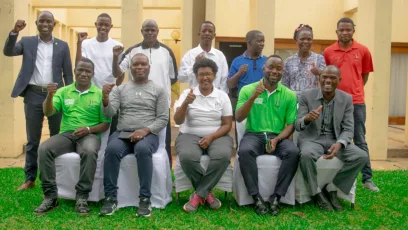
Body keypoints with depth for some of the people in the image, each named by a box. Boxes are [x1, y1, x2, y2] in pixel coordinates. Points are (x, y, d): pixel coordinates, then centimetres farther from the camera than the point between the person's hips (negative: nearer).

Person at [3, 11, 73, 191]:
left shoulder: (62, 46, 7)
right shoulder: (27, 42, 9)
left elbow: (68, 74, 6)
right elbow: (8, 52, -6)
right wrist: (14, 32, -19)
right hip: (33, 95, 0)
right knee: (32, 140, 7)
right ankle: (30, 178, 16)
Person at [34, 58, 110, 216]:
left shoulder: (99, 94, 5)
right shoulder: (63, 91, 12)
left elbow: (106, 124, 4)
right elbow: (48, 112, 1)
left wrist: (88, 129, -14)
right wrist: (50, 95, -18)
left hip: (90, 135, -2)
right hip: (66, 134, 3)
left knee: (89, 152, -37)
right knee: (44, 149, -26)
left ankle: (82, 197, -24)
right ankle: (50, 196, -16)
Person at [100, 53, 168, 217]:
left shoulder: (159, 90, 9)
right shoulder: (120, 89, 14)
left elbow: (163, 119, 1)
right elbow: (109, 113, 2)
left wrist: (145, 130, -15)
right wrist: (105, 99, -19)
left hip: (148, 134, -2)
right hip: (122, 133, 2)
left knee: (143, 150, -36)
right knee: (112, 149, -31)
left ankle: (145, 198, -25)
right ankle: (111, 197, -19)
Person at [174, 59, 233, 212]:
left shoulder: (222, 96, 5)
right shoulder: (187, 93, 3)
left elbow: (227, 125, 3)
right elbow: (178, 121, -6)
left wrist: (211, 137, -14)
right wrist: (186, 103, -24)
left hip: (217, 136, 1)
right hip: (190, 135, 0)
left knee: (223, 155, -33)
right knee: (187, 156, -34)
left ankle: (199, 194, -16)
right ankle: (206, 192, -9)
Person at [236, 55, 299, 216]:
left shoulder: (289, 95, 5)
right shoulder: (247, 89, 3)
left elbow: (290, 125, 3)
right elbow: (239, 118, -4)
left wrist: (276, 139, -16)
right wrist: (253, 97, -17)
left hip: (278, 137, 1)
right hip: (254, 134, -1)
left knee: (293, 152, -29)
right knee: (245, 151, -34)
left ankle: (276, 197, -16)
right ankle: (256, 197, -21)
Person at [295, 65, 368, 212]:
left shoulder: (346, 99, 1)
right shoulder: (306, 96, -5)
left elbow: (348, 129, -2)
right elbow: (297, 126, -8)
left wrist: (339, 144, -25)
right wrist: (307, 118, -34)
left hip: (336, 140, 3)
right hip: (312, 138, -3)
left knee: (361, 156, -21)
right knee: (306, 155, -37)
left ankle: (331, 188, -4)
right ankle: (317, 192, -12)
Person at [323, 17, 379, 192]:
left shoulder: (363, 51, 2)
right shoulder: (328, 52, 2)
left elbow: (365, 74, 12)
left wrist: (355, 90, 6)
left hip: (357, 102, 0)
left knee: (360, 141, 5)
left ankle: (367, 178, 11)